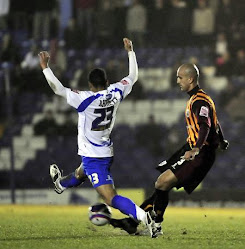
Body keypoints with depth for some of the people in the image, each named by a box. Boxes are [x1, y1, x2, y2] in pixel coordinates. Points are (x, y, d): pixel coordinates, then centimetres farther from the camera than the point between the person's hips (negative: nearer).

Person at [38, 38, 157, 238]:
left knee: (111, 198, -14)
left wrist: (45, 67, -12)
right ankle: (62, 184, 70)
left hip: (92, 156, -8)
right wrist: (130, 51, 19)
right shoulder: (116, 93, -5)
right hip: (107, 152, 8)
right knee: (80, 174, 40)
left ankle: (142, 216, -32)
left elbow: (59, 89, -19)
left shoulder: (86, 99, -23)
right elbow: (133, 76, 11)